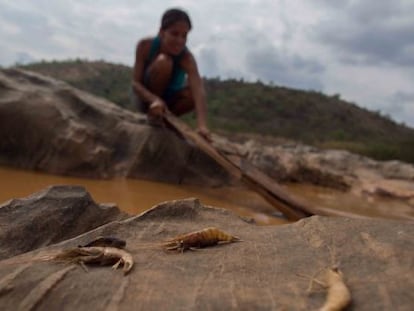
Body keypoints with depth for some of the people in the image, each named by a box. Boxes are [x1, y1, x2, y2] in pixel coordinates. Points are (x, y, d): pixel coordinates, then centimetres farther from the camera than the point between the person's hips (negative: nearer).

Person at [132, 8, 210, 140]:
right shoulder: (145, 46, -22)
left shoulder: (187, 57, -26)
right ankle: (154, 117, -12)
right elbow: (135, 83, -25)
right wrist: (154, 100, -48)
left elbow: (198, 89, -43)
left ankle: (164, 118, -3)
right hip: (147, 99, -2)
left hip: (170, 101, 2)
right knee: (163, 62, -30)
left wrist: (202, 125, -60)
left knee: (194, 92, -30)